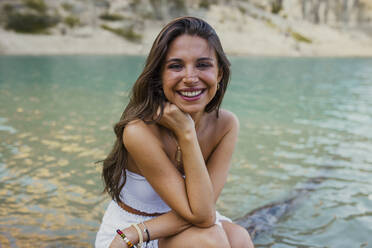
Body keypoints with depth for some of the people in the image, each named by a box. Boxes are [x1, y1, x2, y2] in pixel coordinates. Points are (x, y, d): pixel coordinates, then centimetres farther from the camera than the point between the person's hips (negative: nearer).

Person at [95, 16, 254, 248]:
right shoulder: (139, 131, -28)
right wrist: (186, 133, -32)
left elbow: (204, 208, -18)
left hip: (180, 226, 4)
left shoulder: (226, 125, -14)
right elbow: (201, 215, -27)